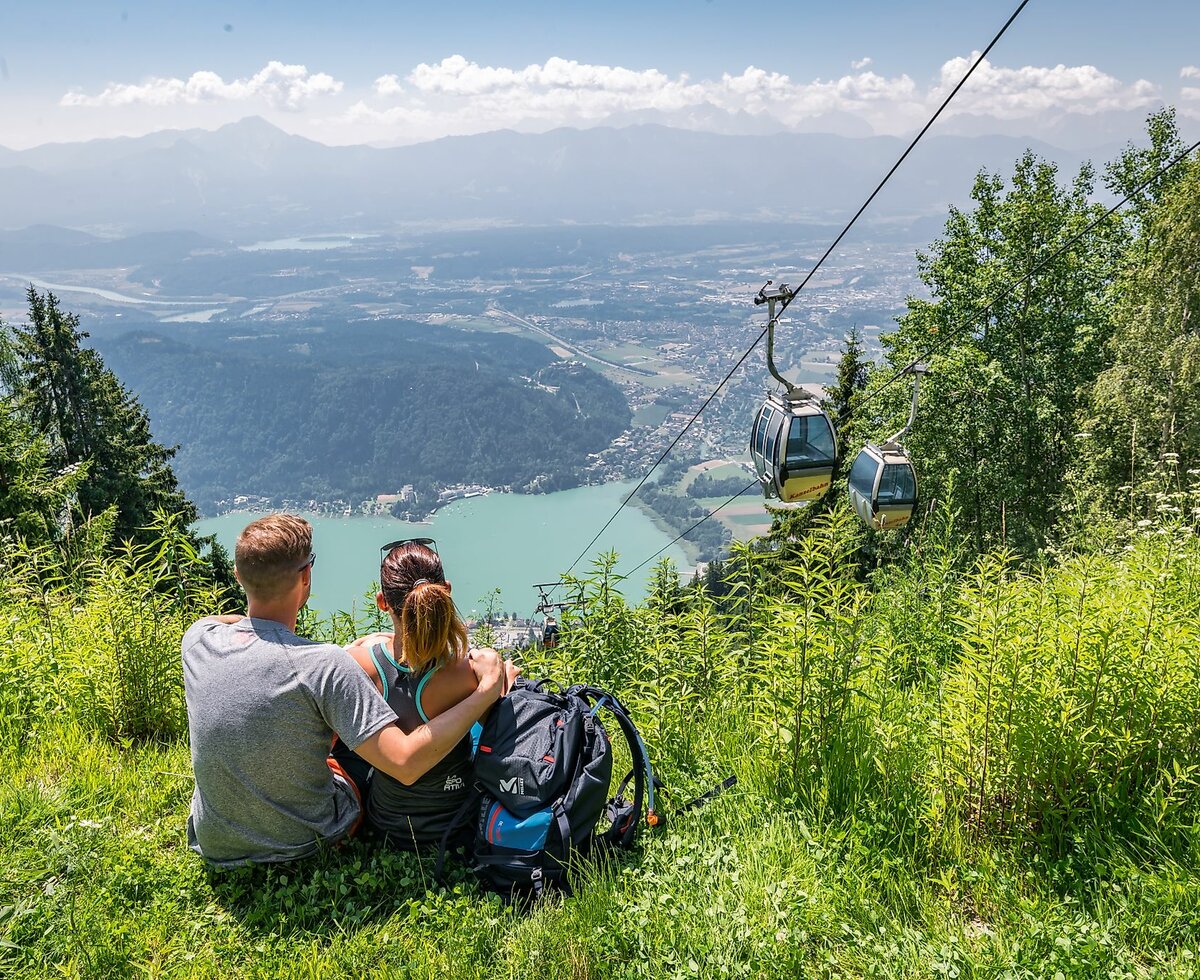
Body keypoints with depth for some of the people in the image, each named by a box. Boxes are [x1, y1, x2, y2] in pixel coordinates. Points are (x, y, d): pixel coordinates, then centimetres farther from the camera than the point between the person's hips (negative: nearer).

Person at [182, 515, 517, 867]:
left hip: (213, 847, 4)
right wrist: (487, 691, -28)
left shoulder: (197, 639, -15)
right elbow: (406, 763, -34)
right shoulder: (324, 666, -31)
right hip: (302, 846, -3)